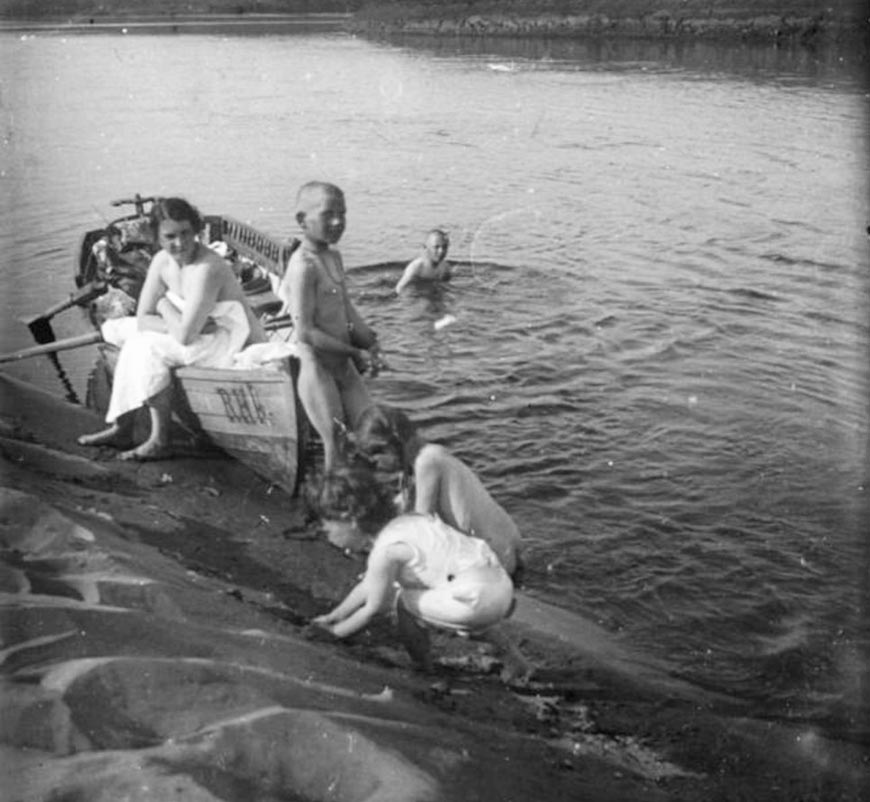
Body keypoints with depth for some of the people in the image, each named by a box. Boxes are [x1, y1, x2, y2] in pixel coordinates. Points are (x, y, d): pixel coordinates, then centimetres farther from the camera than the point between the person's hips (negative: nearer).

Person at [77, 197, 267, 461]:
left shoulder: (206, 269, -26)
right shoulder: (162, 262, 0)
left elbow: (184, 336, -29)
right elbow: (143, 319, -1)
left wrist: (165, 305, -10)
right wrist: (181, 324, -18)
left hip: (237, 347, -9)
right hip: (202, 338, 9)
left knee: (146, 345, -21)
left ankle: (160, 441, -13)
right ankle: (122, 428, 8)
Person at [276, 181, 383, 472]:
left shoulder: (334, 257, 9)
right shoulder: (304, 266, -19)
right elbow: (305, 332, -23)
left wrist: (367, 343, 0)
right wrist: (355, 353, -19)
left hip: (343, 365, 9)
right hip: (316, 367, -9)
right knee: (335, 442, -2)